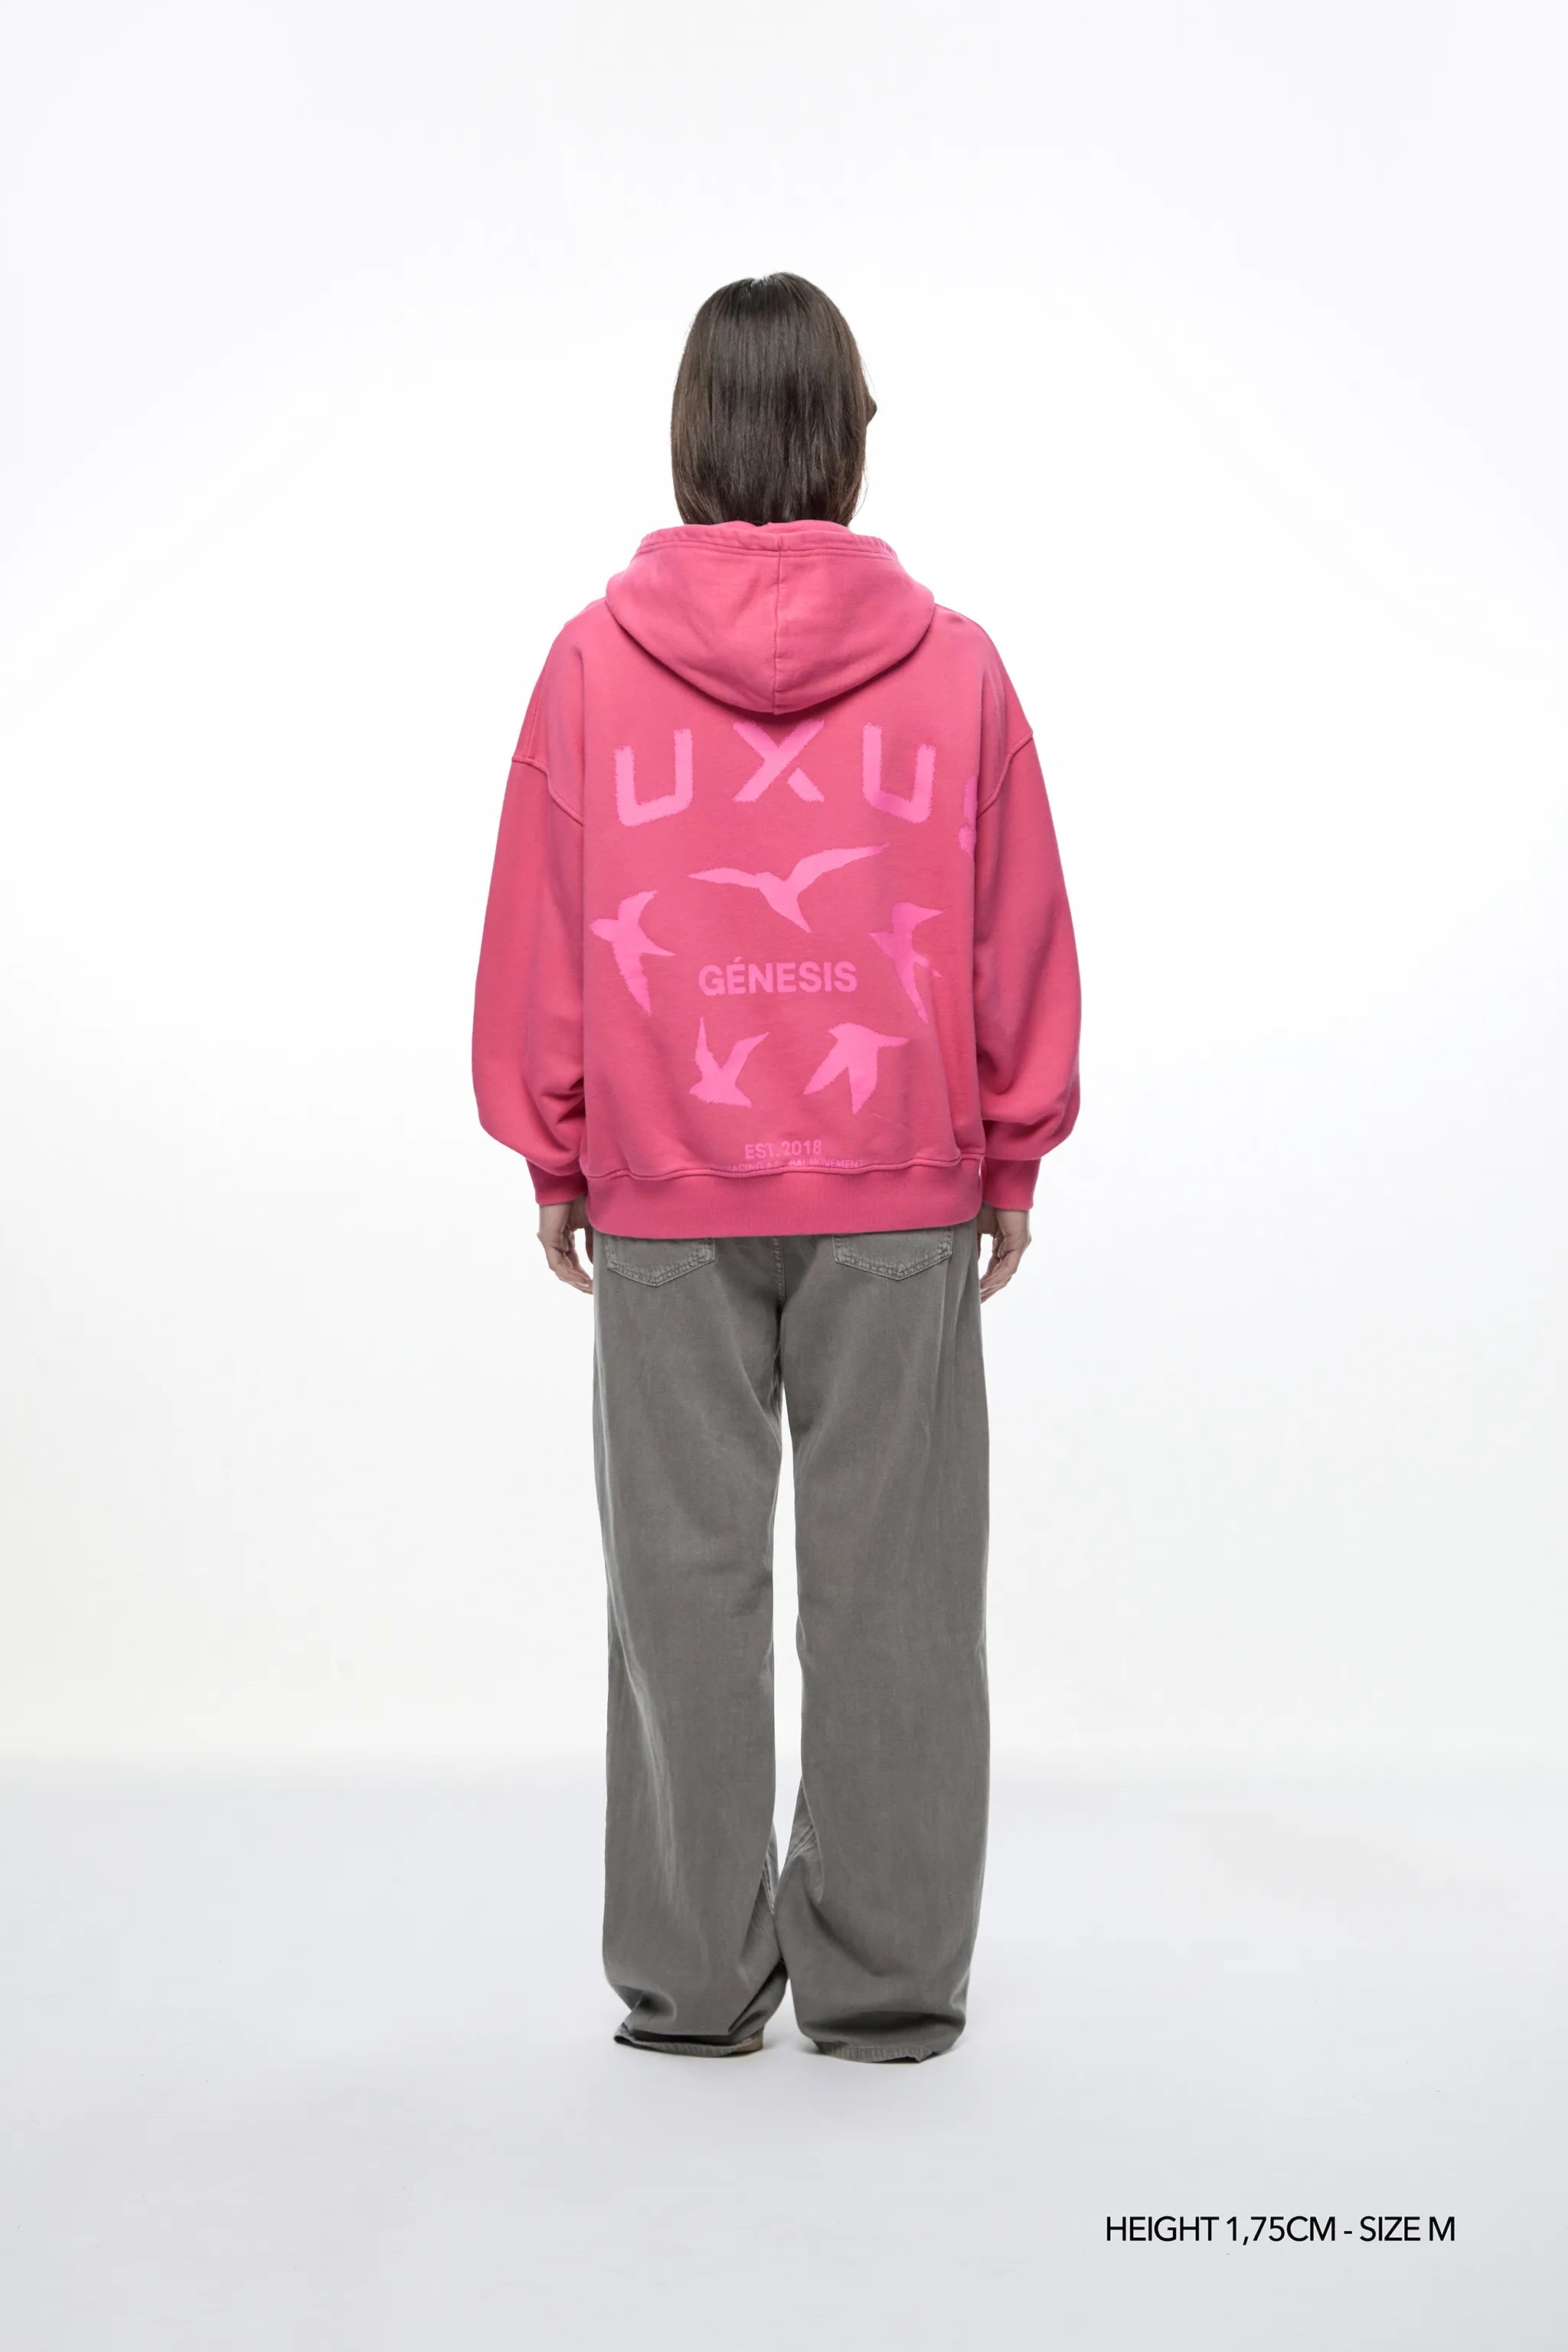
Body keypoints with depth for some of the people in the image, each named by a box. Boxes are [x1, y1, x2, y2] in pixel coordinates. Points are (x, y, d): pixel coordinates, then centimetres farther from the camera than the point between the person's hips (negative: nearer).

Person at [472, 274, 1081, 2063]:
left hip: (662, 1194, 0)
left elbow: (540, 934, 1)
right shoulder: (952, 665, -4)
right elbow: (1019, 934, 2)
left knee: (687, 1581, 8)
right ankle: (885, 1978, 15)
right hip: (904, 1194, 0)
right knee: (891, 1582, 7)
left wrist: (553, 1156, 11)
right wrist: (1014, 1154, 12)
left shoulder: (595, 662, -4)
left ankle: (692, 1979, 17)